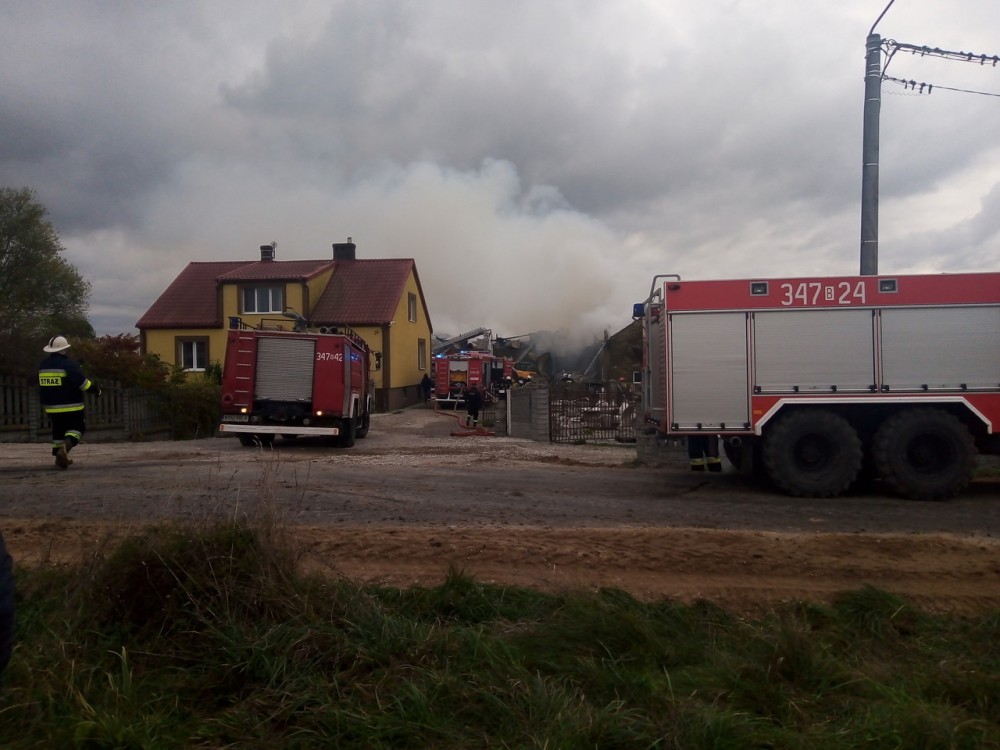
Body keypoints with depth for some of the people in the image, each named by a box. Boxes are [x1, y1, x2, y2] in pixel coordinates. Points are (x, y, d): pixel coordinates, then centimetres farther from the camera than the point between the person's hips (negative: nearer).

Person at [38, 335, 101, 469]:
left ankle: (60, 457, 19)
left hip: (51, 407, 7)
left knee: (58, 430, 17)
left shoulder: (43, 366, 9)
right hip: (70, 406, -7)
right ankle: (65, 448, -23)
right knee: (76, 428, 1)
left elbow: (42, 386, 22)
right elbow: (82, 382, -18)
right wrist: (96, 390, -5)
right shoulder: (68, 364, -15)